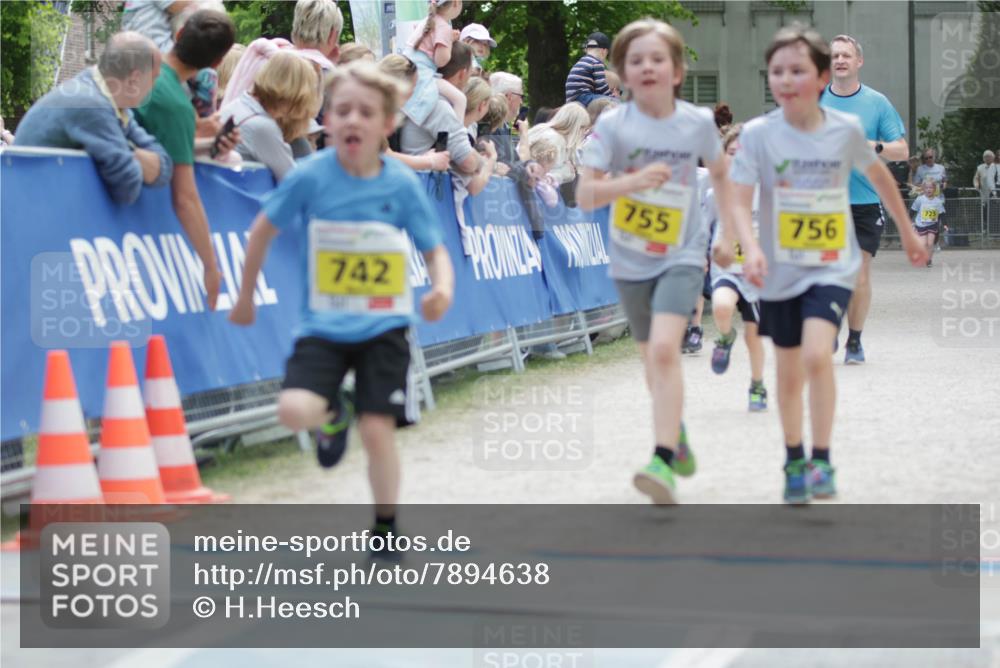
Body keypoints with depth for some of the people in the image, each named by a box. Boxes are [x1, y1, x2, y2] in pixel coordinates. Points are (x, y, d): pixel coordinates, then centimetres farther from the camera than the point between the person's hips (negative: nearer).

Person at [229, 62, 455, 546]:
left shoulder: (402, 184, -5)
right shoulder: (310, 178, -8)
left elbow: (435, 251, 3)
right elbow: (263, 230, 6)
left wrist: (442, 289, -20)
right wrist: (245, 298, 13)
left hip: (383, 327, 0)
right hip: (323, 325, 0)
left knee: (377, 430, -7)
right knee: (295, 411, -22)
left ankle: (386, 531, 16)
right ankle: (331, 415, 17)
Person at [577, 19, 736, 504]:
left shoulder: (698, 123, -6)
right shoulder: (613, 126, -11)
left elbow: (720, 173, 14)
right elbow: (584, 195, -18)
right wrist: (631, 181, -33)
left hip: (682, 256, -2)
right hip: (630, 261, 2)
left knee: (664, 349, -23)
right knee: (654, 360, 16)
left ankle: (663, 462, -27)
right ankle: (677, 437, 43)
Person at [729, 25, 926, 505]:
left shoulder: (846, 130, -6)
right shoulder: (758, 134, -10)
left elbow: (879, 177, 13)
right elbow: (739, 202, -16)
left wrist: (907, 232, 23)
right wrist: (750, 248, -35)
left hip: (832, 268, -1)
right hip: (781, 272, 1)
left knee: (816, 355, -22)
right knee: (789, 373, 12)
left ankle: (822, 459, -9)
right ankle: (794, 461, 32)